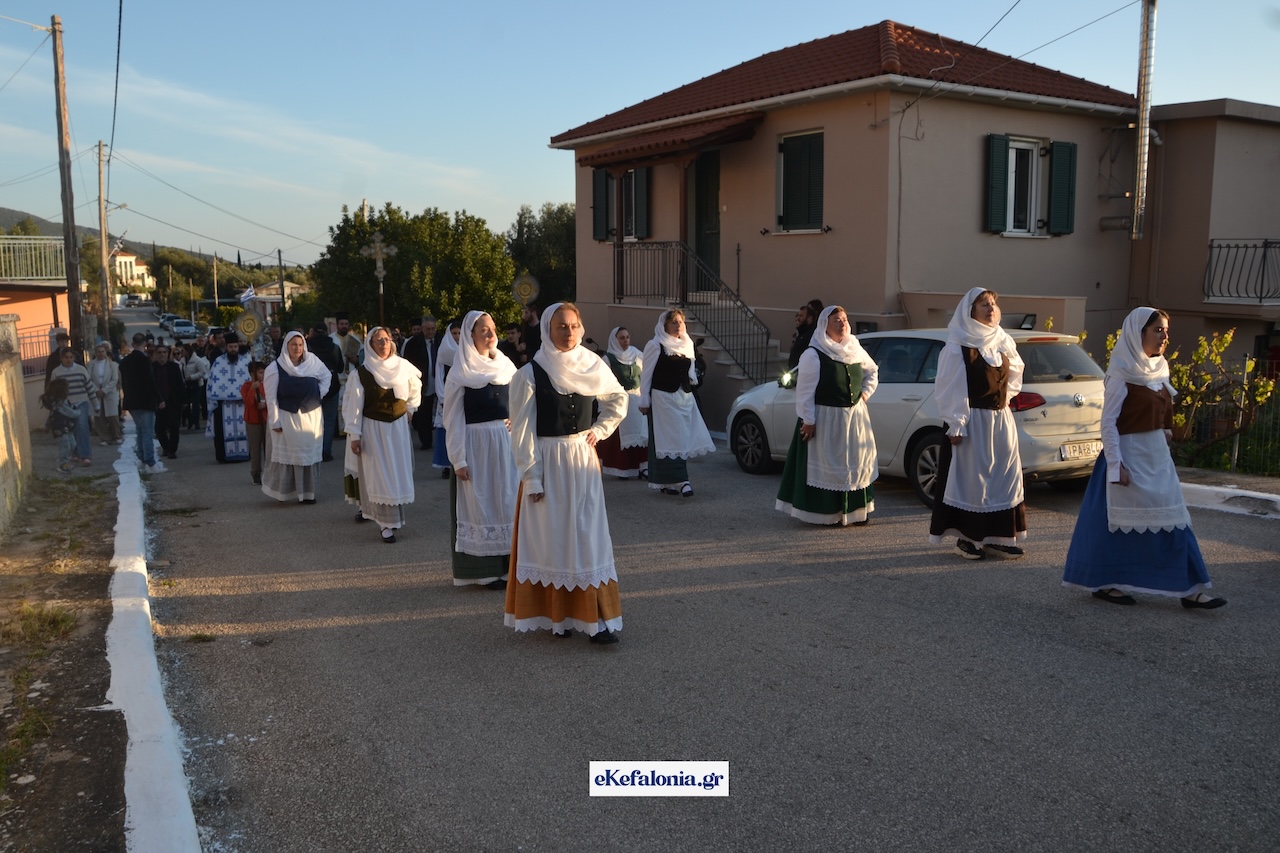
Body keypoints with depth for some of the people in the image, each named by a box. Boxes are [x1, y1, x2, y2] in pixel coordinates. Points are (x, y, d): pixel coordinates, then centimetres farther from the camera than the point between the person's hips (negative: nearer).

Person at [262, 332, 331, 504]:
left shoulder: (313, 362, 2)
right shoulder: (275, 368, -7)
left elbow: (327, 376, 19)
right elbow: (271, 397, -8)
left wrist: (320, 393, 4)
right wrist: (275, 421, -12)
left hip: (312, 417, 3)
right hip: (288, 418, -3)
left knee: (310, 454, 6)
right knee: (287, 456, 0)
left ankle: (308, 493, 13)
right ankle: (280, 490, 14)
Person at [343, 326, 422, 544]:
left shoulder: (403, 366, -2)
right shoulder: (361, 372, -10)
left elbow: (416, 387, 19)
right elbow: (354, 405, -10)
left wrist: (410, 408, 15)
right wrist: (354, 435, -13)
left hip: (398, 426, 4)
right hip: (373, 428, -4)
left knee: (399, 472, 6)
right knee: (380, 475, -4)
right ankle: (388, 524, -1)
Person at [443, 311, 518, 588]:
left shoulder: (506, 365, 8)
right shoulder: (460, 374, -5)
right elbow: (453, 419, -6)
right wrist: (458, 459, -11)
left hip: (506, 443, 5)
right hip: (476, 444, -5)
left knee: (508, 502, 6)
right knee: (481, 504, 1)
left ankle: (508, 564, 16)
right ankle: (485, 569, 9)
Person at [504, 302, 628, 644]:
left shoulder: (592, 365, 2)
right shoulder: (530, 374, -9)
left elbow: (619, 400, 19)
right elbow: (522, 430, -9)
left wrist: (600, 430, 5)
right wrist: (531, 477, -11)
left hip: (583, 461, 4)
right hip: (548, 463, -3)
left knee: (588, 537, 4)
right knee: (552, 538, 3)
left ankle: (594, 617, 11)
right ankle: (557, 615, 14)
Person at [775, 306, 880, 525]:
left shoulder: (855, 350, 8)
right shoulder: (813, 355, -11)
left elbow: (872, 372, 25)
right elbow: (805, 390, -13)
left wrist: (865, 393, 9)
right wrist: (808, 420, -16)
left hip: (855, 417, 6)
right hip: (826, 419, -6)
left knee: (856, 463, 10)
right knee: (826, 465, -2)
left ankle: (854, 510, 22)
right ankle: (827, 513, 6)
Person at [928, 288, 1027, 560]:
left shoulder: (1003, 343, 9)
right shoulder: (958, 346, -9)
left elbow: (1014, 376, 26)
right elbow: (950, 389, -11)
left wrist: (1002, 397, 10)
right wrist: (956, 425, -16)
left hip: (1001, 420, 7)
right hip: (972, 422, -6)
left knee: (1003, 477, 6)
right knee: (971, 478, -2)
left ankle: (995, 537, 14)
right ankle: (967, 538, 7)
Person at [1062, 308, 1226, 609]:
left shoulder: (1157, 370, 10)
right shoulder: (1122, 374, -13)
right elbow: (1108, 421, -16)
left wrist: (1166, 431, 6)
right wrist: (1116, 464, -20)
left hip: (1157, 454, 8)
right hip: (1130, 454, -8)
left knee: (1172, 519, 6)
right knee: (1121, 520, 1)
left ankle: (1190, 589, 9)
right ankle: (1104, 583, 14)